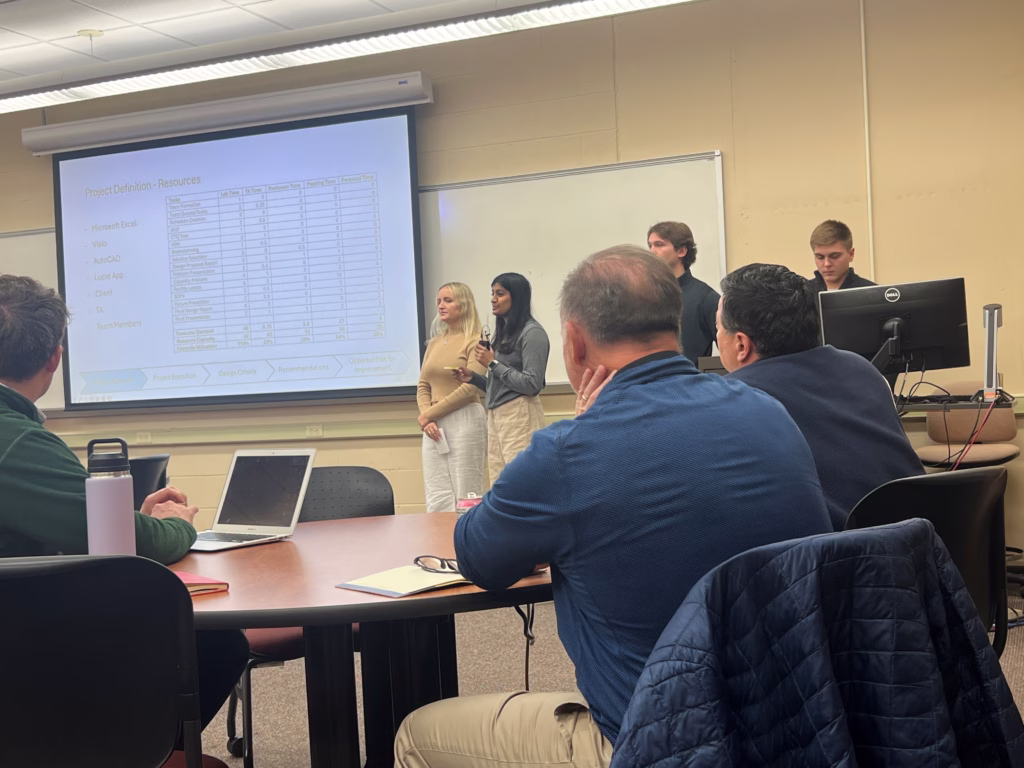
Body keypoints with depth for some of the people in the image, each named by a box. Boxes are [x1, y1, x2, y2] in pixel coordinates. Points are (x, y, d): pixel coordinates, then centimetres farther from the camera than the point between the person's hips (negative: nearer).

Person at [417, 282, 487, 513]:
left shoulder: (475, 341, -3)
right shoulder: (434, 343, 17)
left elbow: (469, 388, -12)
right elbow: (422, 386, 15)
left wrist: (429, 413, -9)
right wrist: (426, 419, -3)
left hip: (464, 421, -6)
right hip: (434, 425, 6)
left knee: (466, 498, -4)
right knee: (436, 500, 2)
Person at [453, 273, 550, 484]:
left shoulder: (532, 333, -8)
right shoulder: (503, 332, 17)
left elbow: (532, 385, -15)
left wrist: (493, 364, -11)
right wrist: (472, 378, 8)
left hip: (519, 416, -8)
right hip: (495, 416, 8)